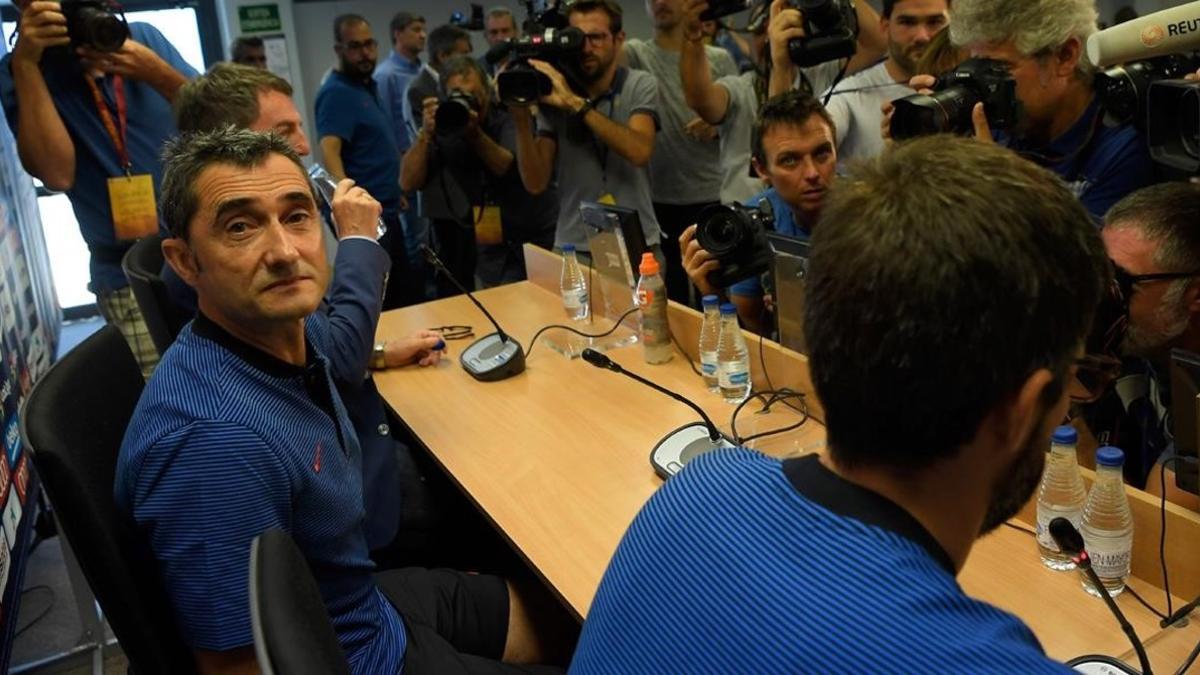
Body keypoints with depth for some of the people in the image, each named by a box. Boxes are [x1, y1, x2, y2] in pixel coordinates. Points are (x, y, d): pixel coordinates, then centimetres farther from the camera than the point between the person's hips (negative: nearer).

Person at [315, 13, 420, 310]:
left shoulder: (367, 85, 13)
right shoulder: (337, 93, -16)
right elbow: (329, 151, -30)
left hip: (385, 210, 10)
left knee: (407, 294, 19)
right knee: (378, 303, -4)